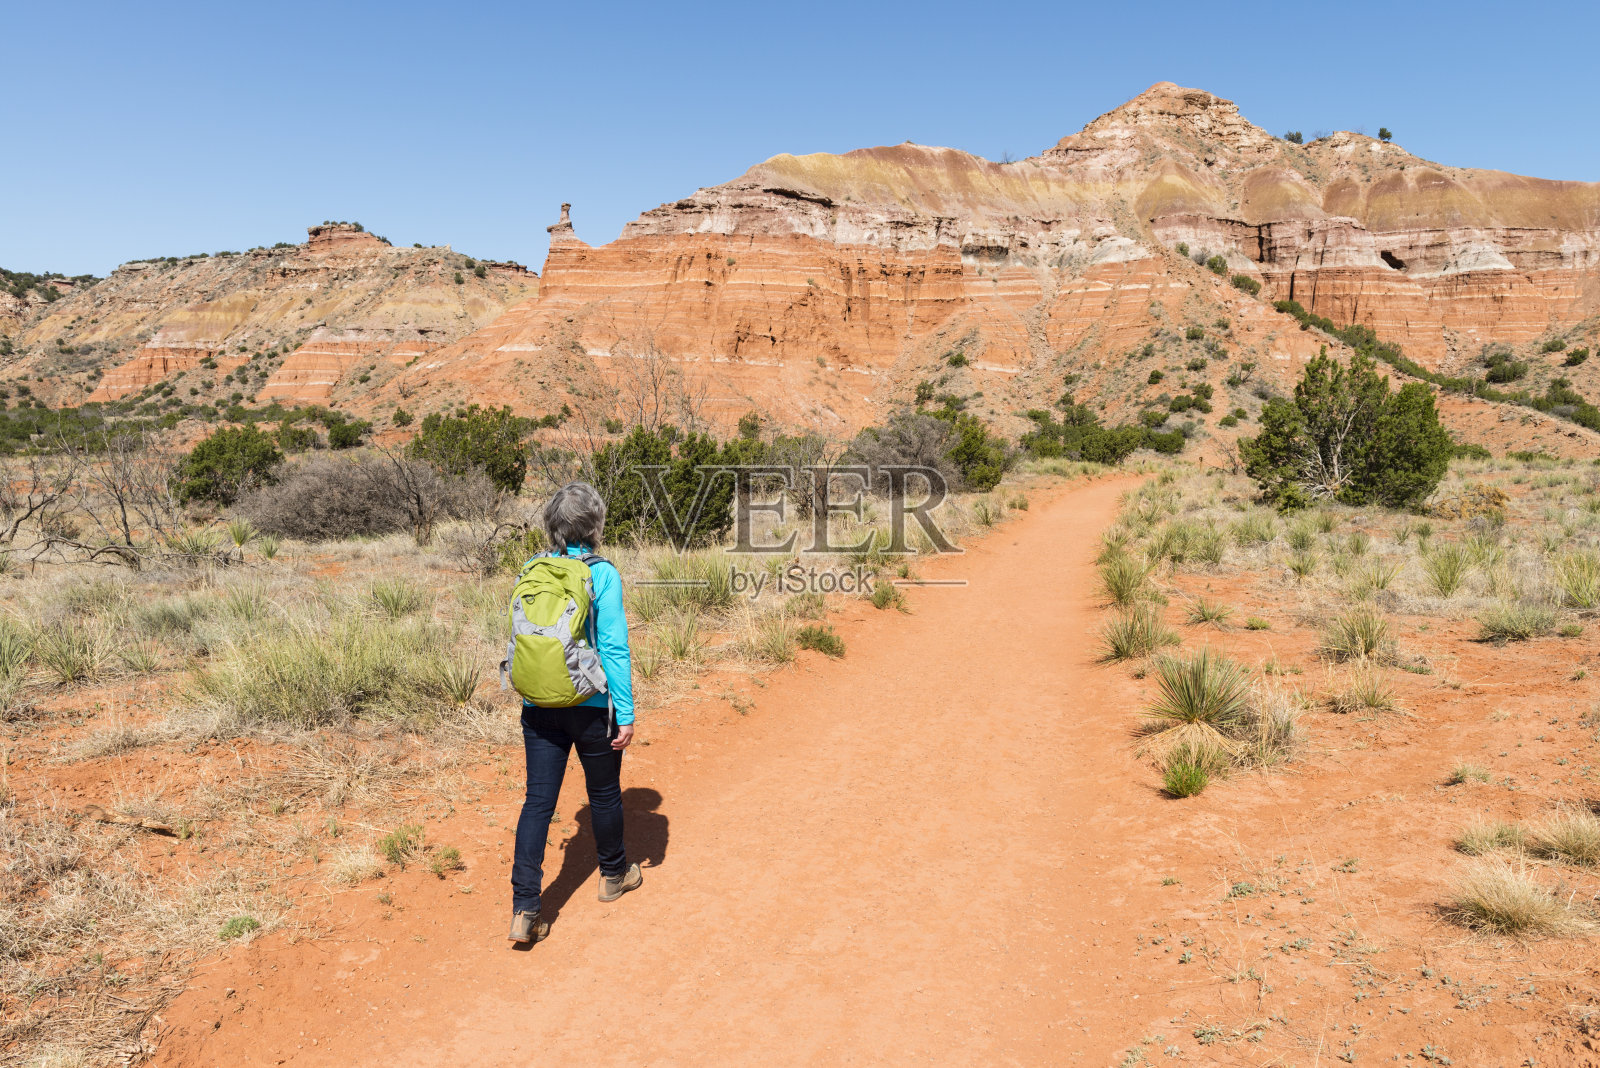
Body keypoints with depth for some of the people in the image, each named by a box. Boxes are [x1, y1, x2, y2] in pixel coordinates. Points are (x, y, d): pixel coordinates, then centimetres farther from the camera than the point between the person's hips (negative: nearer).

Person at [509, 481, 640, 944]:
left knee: (538, 800, 7)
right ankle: (614, 874, 38)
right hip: (591, 705, -3)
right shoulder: (603, 575, -13)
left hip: (539, 706, 3)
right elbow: (614, 649, -14)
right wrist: (626, 714, -8)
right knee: (604, 793, 17)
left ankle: (524, 908, 2)